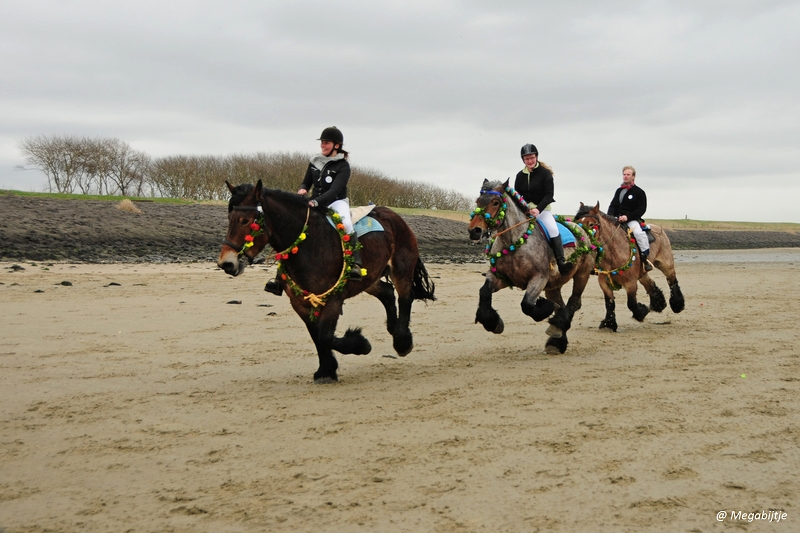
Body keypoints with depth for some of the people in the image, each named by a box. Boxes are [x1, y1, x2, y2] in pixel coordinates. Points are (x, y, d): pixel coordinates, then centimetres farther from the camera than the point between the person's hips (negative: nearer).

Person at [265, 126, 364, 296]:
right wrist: (302, 190, -7)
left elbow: (334, 191, -21)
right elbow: (306, 182, 18)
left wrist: (316, 201, -36)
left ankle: (355, 264, -42)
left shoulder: (342, 166, -8)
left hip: (337, 202, -5)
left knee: (346, 224, -38)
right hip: (315, 203, 5)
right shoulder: (314, 161, 8)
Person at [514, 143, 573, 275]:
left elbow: (549, 195, -10)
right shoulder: (520, 175, 8)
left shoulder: (545, 173, -4)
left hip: (542, 209, -4)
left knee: (553, 229, -27)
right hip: (524, 210, 5)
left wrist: (538, 209, -24)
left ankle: (561, 263, -31)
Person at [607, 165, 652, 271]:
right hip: (618, 219, 6)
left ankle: (646, 257, -22)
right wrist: (610, 217, -5)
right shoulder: (619, 191, 18)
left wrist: (628, 217, -19)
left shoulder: (639, 192, 1)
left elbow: (641, 209, -6)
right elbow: (612, 205, 17)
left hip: (632, 220, -6)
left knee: (638, 232, -32)